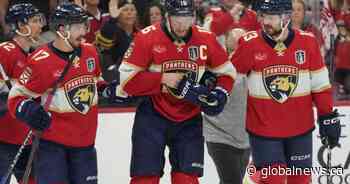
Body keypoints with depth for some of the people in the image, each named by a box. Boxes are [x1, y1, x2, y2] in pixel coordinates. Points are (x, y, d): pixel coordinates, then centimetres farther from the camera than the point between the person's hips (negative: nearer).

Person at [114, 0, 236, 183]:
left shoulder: (206, 38, -5)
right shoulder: (147, 38, -14)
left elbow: (226, 71, 9)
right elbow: (126, 79, -14)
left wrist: (220, 94, -10)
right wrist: (162, 79, -20)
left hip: (189, 118, 3)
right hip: (153, 115, -3)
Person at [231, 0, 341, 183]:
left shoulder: (308, 42, -6)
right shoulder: (250, 43, -9)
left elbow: (320, 84, 2)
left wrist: (328, 118, 2)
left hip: (300, 128, 2)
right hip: (263, 129, -2)